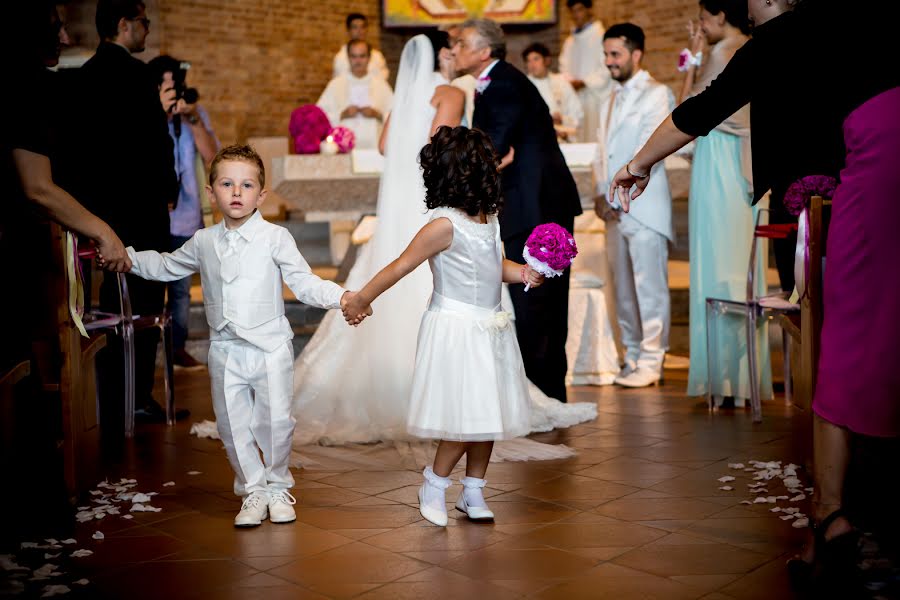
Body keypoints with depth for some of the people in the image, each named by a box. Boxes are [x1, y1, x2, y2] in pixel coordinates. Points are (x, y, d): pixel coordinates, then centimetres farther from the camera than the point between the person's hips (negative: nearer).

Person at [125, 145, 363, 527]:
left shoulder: (275, 238, -5)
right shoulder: (203, 242, 7)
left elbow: (303, 283, -9)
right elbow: (167, 266, 25)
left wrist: (340, 297, -25)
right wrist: (127, 257, 18)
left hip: (270, 348, -3)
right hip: (226, 350, 4)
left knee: (276, 421, 0)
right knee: (232, 425, 7)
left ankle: (277, 488, 22)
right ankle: (253, 492, 23)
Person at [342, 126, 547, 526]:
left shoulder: (488, 217, 7)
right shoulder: (444, 225, -18)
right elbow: (401, 266, -13)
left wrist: (522, 273, 3)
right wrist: (361, 300, -6)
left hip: (490, 327, 8)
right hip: (456, 330, -8)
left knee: (487, 414, 12)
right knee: (466, 416, -6)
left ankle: (473, 492, 26)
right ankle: (433, 487, 15)